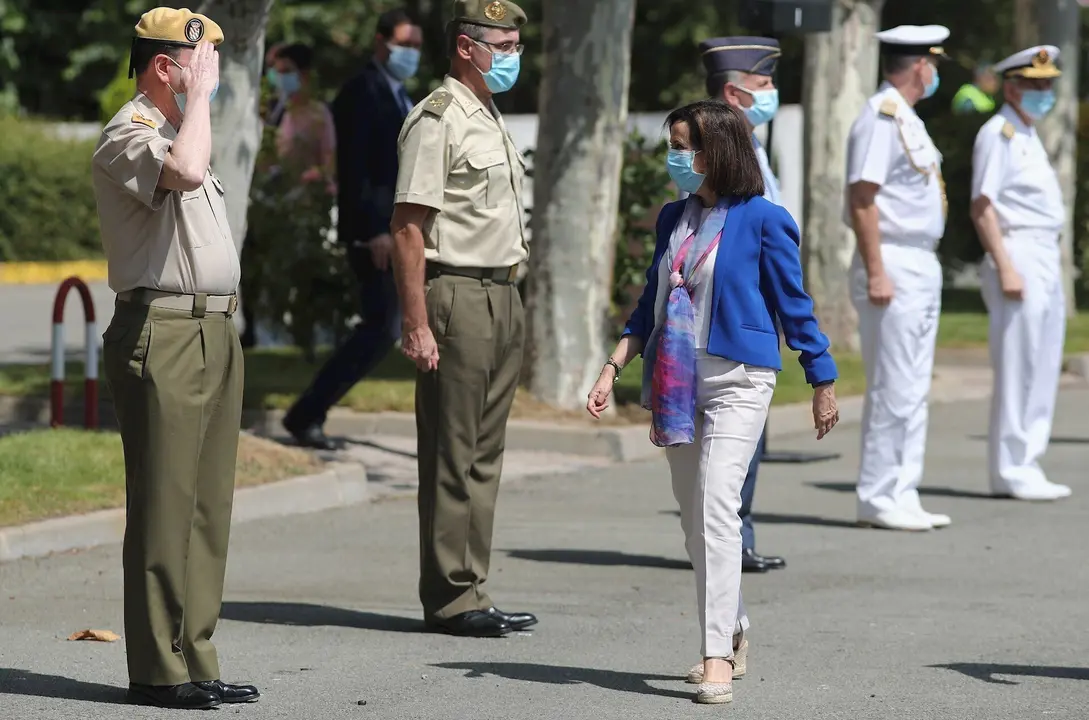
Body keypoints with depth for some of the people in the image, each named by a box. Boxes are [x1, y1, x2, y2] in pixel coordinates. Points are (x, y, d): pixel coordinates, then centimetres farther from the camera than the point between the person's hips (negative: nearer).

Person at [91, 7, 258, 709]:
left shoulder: (181, 130, 22)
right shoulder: (127, 137, -10)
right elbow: (183, 172, -31)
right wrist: (199, 95, -18)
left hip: (215, 333, 10)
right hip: (162, 333, -10)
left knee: (208, 506, 9)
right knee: (163, 503, -8)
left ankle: (195, 662, 13)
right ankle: (157, 670, -6)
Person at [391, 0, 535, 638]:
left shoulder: (493, 120, 19)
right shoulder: (438, 119, -10)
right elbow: (408, 226, -15)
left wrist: (514, 308, 19)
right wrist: (417, 323, -20)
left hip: (502, 297, 9)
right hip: (458, 295, -9)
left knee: (485, 456, 10)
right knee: (452, 456, -6)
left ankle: (472, 593, 15)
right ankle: (450, 597, -3)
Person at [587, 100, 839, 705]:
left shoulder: (763, 219, -8)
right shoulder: (673, 218, 10)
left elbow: (794, 307, -2)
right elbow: (651, 304, 17)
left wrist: (823, 385, 2)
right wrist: (614, 367, 8)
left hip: (738, 381, -7)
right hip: (677, 382, 7)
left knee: (717, 509, -17)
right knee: (694, 519, 12)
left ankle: (717, 658, -19)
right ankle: (733, 637, 27)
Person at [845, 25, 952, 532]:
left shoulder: (906, 118, 17)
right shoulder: (881, 117, -14)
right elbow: (862, 199, -19)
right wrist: (876, 274, -22)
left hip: (922, 267, 10)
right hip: (893, 268, -10)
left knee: (912, 391, 11)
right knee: (892, 391, -8)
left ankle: (902, 496, 14)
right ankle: (877, 499, -4)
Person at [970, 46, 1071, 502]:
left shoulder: (1028, 135, 20)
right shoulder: (999, 133, -9)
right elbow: (982, 207, -16)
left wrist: (1052, 265, 19)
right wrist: (1005, 267, -21)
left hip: (1047, 259, 10)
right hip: (1018, 257, -10)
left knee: (1043, 371, 10)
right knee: (1016, 370, -8)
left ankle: (1025, 467, 15)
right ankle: (1010, 471, -5)